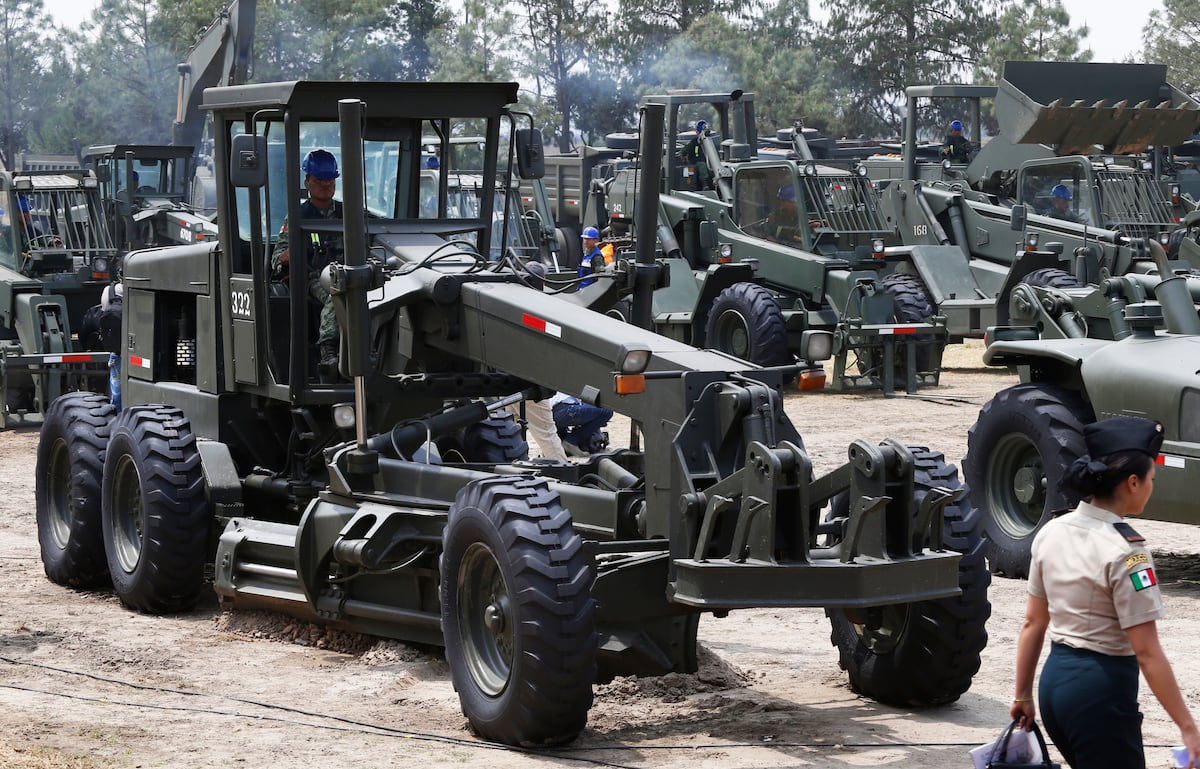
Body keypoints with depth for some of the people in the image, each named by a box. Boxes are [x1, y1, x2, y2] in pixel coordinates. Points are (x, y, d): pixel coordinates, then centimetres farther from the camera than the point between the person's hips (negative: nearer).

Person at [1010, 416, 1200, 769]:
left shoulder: (1051, 533, 4)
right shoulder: (1125, 551, -18)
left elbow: (1033, 623, 10)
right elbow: (1147, 652, -18)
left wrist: (1023, 695, 18)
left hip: (1055, 678, 8)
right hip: (1102, 688, -8)